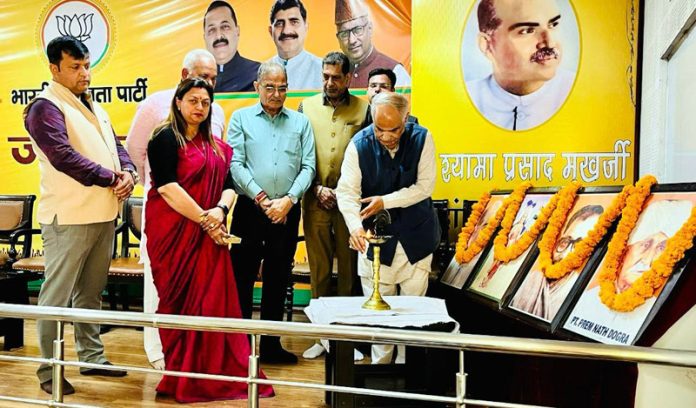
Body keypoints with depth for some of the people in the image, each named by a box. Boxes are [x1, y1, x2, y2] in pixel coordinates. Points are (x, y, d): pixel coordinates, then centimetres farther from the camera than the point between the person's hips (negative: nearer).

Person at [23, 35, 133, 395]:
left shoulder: (93, 106, 19)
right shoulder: (46, 108, -9)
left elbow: (115, 146, 18)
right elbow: (64, 157, -21)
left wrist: (128, 173, -4)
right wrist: (112, 178, -15)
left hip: (104, 214, 8)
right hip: (68, 217, -8)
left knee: (91, 292, 17)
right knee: (57, 295, -2)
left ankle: (92, 357, 28)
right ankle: (49, 369, 9)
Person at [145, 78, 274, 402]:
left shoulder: (216, 146, 17)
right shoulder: (166, 138, -3)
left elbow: (228, 185, 10)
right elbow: (168, 187, -13)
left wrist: (220, 210, -11)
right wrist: (204, 220, -14)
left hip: (210, 233, 6)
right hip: (174, 232, -5)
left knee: (213, 299, 3)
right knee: (180, 301, 0)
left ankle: (214, 369, 12)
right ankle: (182, 375, 11)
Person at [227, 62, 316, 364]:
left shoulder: (300, 122, 10)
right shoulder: (241, 118, 5)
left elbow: (308, 167, 3)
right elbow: (235, 164, -4)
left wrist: (288, 199, -11)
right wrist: (260, 198, -12)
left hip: (287, 211, 2)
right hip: (250, 209, -2)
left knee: (278, 279, 9)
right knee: (242, 276, 1)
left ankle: (271, 344, 21)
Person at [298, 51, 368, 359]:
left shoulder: (363, 108, 4)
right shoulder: (307, 106, 10)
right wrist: (317, 188, -2)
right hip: (316, 200, 2)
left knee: (350, 269, 4)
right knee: (319, 269, 6)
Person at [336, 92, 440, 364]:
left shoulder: (421, 139, -8)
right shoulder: (359, 144, -10)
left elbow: (424, 186, -10)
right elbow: (346, 191, -14)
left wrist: (385, 202, -19)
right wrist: (355, 225, -32)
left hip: (415, 238, 1)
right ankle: (380, 364, 22)